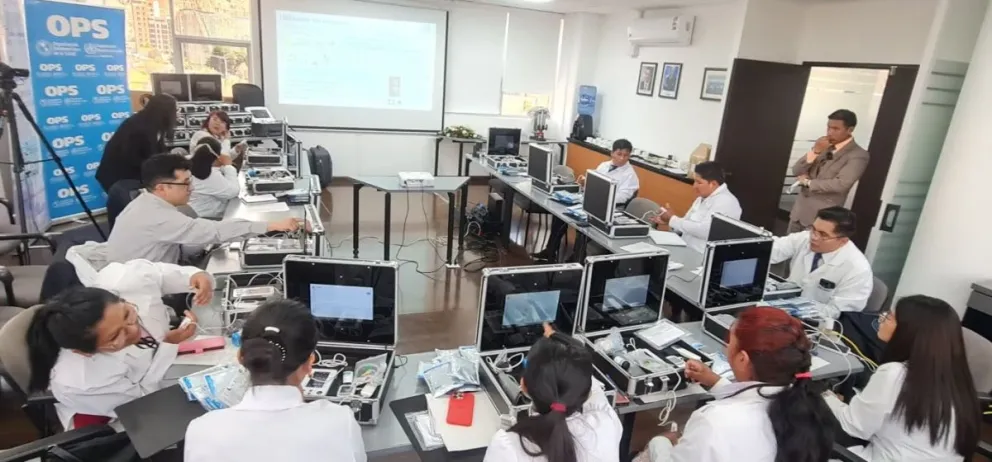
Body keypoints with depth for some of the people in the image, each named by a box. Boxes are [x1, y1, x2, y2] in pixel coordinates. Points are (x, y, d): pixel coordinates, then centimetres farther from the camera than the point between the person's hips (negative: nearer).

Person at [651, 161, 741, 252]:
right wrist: (669, 221, -3)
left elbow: (705, 230, -25)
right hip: (685, 249, 9)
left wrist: (673, 219, -15)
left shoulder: (725, 202, -15)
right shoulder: (702, 198, 14)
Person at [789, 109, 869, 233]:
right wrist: (815, 151, -12)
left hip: (823, 214, -6)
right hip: (800, 208, 6)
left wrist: (808, 182, -12)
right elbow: (796, 171, 3)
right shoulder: (823, 145, 10)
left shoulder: (858, 155, -10)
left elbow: (841, 185, -23)